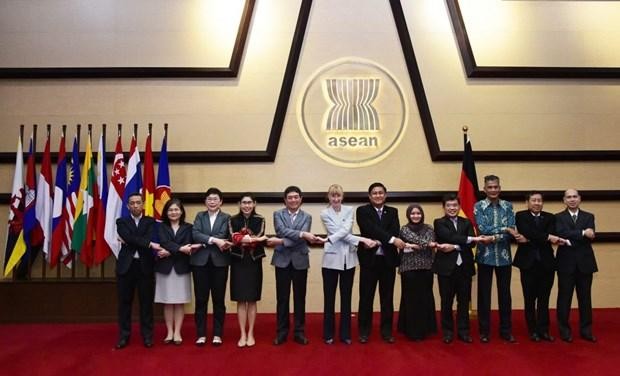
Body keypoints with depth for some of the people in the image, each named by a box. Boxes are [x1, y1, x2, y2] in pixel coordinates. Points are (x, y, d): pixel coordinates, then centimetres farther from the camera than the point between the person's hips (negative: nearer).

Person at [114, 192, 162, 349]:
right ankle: (124, 336, 17)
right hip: (126, 265, 1)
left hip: (145, 266, 0)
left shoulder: (150, 222, 8)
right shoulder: (121, 222, 7)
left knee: (146, 302, 4)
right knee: (125, 302, 7)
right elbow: (128, 237, -12)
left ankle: (147, 336, 13)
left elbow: (150, 238, -11)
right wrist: (148, 244, -20)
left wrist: (129, 241, -13)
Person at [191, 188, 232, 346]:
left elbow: (222, 236, -10)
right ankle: (201, 334, 15)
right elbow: (195, 234, -7)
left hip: (219, 261, -1)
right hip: (200, 261, 1)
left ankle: (217, 334, 14)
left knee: (218, 299, 5)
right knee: (201, 299, 5)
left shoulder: (226, 218, 6)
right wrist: (214, 240, -20)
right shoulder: (200, 216, 10)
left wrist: (203, 242, -14)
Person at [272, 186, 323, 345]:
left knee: (299, 297, 6)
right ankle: (282, 332, 15)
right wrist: (302, 234, -26)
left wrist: (285, 241, -21)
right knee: (282, 298, 5)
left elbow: (302, 239, -8)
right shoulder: (278, 214, 5)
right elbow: (282, 231, -13)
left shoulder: (307, 217, 6)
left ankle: (299, 332, 16)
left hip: (300, 260, 1)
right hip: (282, 260, 0)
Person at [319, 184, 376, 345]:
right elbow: (337, 233, -13)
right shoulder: (325, 213, -3)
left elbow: (345, 230, -12)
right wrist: (362, 240, -19)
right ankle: (328, 334, 17)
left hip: (348, 258, 2)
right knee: (329, 298, 5)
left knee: (346, 297, 9)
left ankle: (345, 334, 18)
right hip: (332, 258, -2)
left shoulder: (349, 210, 4)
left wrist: (331, 239, -25)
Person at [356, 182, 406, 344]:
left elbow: (395, 231, -6)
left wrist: (380, 241, -22)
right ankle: (364, 331, 15)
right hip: (369, 259, -3)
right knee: (366, 297, 4)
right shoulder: (362, 211, -1)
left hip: (388, 259, 3)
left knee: (387, 297, 9)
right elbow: (371, 229, -17)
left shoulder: (393, 212, 10)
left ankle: (387, 331, 19)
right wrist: (392, 239, -26)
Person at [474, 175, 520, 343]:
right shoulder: (478, 206, -1)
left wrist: (494, 237, -19)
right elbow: (483, 229, -13)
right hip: (485, 255, -2)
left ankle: (506, 330, 21)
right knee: (484, 294, 5)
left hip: (504, 256, 2)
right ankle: (484, 331, 15)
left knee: (505, 294, 9)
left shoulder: (508, 206, 5)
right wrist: (504, 229, -17)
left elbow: (512, 231, -4)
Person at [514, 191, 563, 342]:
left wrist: (533, 239, -18)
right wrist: (547, 237, -22)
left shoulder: (550, 217, 9)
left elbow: (551, 235, -8)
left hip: (546, 262, 2)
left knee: (544, 299, 6)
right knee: (529, 299, 5)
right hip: (528, 263, -2)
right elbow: (528, 233, -17)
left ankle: (543, 330, 16)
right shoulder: (520, 216, 0)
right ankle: (533, 331, 15)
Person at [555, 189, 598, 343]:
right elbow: (561, 234, -17)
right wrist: (582, 233, -19)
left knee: (585, 298, 9)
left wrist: (570, 240, -18)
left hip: (585, 262, 2)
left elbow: (590, 236, -9)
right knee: (564, 298, 3)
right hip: (566, 263, -2)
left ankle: (586, 330, 21)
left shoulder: (589, 216, 8)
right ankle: (565, 330, 13)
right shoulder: (558, 217, 2)